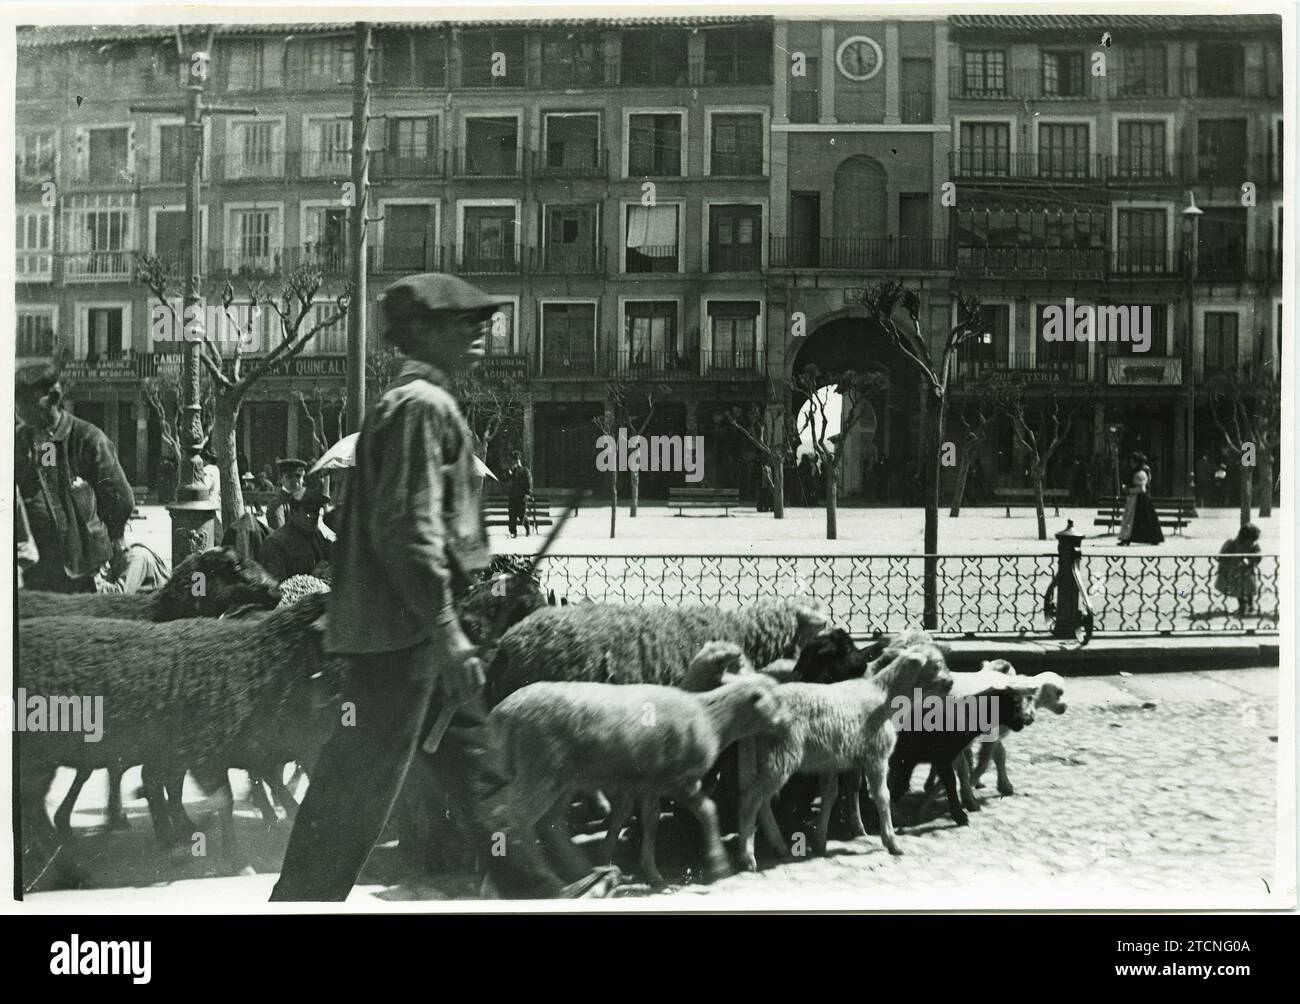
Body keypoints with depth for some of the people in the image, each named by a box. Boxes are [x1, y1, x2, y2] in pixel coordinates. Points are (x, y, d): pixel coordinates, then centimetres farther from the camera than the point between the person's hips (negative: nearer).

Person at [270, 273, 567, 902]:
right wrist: (446, 628, -22)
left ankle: (536, 895, 21)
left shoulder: (406, 402, 19)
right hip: (404, 632, -11)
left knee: (477, 762, 14)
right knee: (361, 784, -4)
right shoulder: (424, 406, -14)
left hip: (409, 632, 11)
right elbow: (408, 528, -22)